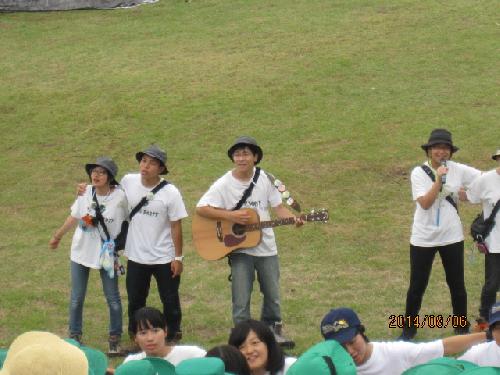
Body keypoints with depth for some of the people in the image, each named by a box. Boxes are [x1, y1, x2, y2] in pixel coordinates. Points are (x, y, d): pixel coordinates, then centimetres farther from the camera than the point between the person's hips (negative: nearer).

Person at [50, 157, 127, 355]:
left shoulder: (119, 197, -17)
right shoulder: (85, 193, -8)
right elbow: (74, 217, 7)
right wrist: (57, 236, 17)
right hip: (81, 251, 3)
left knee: (112, 298, 8)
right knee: (76, 298, 10)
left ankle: (115, 338, 23)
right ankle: (75, 336, 25)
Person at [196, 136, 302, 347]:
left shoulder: (265, 180, -2)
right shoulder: (224, 184, -10)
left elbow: (278, 207, 1)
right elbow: (200, 209, -13)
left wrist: (292, 219, -19)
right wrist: (230, 215, -22)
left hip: (266, 247, 3)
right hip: (239, 248, -3)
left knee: (272, 295, 14)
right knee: (241, 301, -2)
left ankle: (272, 330, 34)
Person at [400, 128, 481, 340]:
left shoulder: (458, 170, -3)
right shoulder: (419, 173, -9)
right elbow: (425, 203, -19)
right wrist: (439, 179, -24)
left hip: (451, 237, 2)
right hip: (423, 238, -2)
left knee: (457, 284, 11)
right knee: (417, 285, 5)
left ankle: (462, 328, 25)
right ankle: (409, 328, 19)